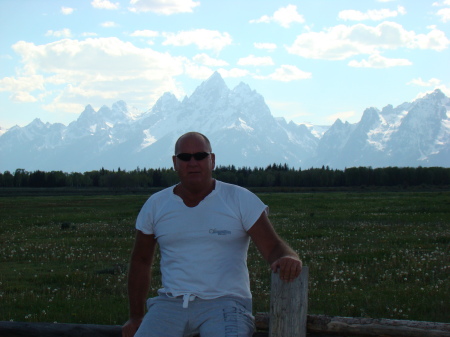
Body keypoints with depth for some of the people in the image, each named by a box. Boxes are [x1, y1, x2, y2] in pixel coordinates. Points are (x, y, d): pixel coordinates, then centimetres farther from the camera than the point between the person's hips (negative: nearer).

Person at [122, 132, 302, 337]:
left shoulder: (241, 200, 2)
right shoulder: (155, 206, 10)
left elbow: (273, 247, -3)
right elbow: (141, 261, 20)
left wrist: (289, 258, -28)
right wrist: (136, 317, 19)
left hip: (224, 303, -3)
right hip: (170, 304, 3)